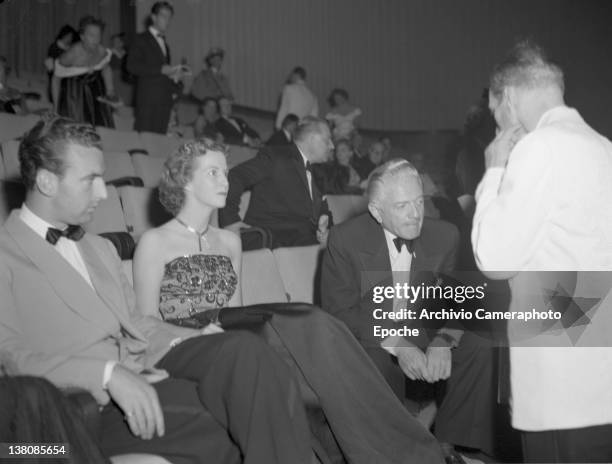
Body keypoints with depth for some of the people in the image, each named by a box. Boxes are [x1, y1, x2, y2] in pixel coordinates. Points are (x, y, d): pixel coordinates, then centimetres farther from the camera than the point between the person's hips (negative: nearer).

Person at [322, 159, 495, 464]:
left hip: (422, 332, 4)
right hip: (367, 339, -3)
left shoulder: (444, 236, -2)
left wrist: (443, 342, -24)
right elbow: (340, 311, -13)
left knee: (478, 350, -19)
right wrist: (396, 346, -25)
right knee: (376, 368, -34)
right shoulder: (344, 239, -11)